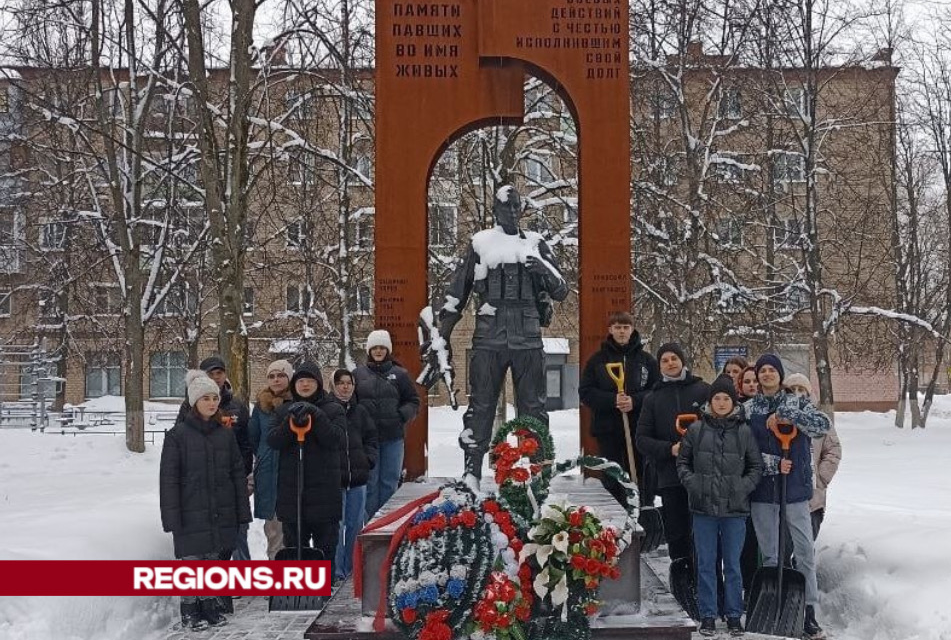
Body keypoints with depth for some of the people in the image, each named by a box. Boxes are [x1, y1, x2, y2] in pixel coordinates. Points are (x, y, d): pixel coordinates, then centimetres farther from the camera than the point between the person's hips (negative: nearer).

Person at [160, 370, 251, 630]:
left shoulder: (225, 434, 6)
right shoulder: (178, 434, -6)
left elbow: (238, 473, 9)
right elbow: (168, 478, -7)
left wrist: (242, 511, 5)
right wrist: (171, 516, -12)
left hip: (221, 512, 4)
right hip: (191, 513, -4)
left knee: (212, 559, 12)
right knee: (191, 560, 3)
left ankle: (209, 604, 26)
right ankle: (189, 609, 17)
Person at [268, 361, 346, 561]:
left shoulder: (333, 410, 3)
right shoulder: (284, 410, 10)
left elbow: (336, 439, -12)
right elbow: (273, 441, -3)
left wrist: (315, 415, -22)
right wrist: (291, 421, -20)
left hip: (324, 487, -2)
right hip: (291, 489, 2)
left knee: (326, 544, 4)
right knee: (293, 544, 10)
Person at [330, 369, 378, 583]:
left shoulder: (360, 411, 12)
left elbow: (371, 438, 17)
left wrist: (368, 459, 3)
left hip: (358, 476, 5)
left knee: (356, 523, 10)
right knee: (337, 524, -5)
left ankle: (351, 565, 23)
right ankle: (337, 569, 2)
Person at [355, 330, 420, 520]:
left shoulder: (400, 374, 6)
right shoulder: (358, 374, 6)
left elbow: (413, 401, 9)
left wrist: (402, 416, -7)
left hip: (393, 436, 0)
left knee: (390, 481, 4)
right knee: (370, 481, 4)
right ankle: (370, 521, 10)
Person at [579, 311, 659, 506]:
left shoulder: (646, 360, 7)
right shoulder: (597, 360, 6)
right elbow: (585, 392, 0)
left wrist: (635, 401, -14)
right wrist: (613, 400, -15)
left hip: (639, 428, 0)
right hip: (607, 429, 0)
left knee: (642, 475, 2)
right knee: (611, 481, 4)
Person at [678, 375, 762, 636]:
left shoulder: (744, 431, 0)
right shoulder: (696, 429, 1)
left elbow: (756, 466, 8)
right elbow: (683, 461, 9)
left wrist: (744, 486, -7)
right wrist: (691, 482, -6)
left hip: (735, 508, 0)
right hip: (703, 507, 0)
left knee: (732, 564, 8)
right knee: (706, 564, 7)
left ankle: (734, 615, 20)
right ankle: (708, 615, 17)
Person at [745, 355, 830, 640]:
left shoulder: (797, 402, 3)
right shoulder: (748, 408, 5)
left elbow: (824, 424, -14)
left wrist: (787, 415, -21)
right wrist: (773, 463, -11)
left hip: (795, 488, -1)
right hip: (762, 490, 1)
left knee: (805, 551, -1)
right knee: (769, 553, 9)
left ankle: (808, 611, 6)